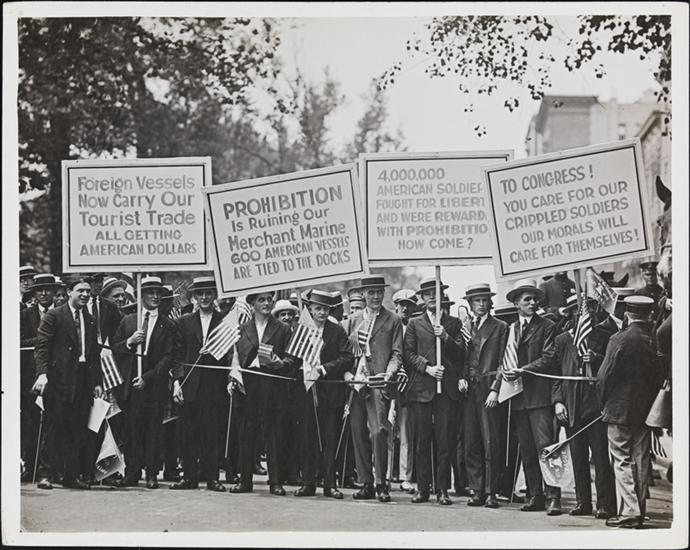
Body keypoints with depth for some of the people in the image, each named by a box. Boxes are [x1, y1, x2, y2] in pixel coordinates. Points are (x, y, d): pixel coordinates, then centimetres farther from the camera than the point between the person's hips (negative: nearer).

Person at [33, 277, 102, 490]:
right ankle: (46, 474, 1)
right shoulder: (54, 316, -1)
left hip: (83, 381, 5)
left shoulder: (90, 321, 17)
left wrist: (97, 382, 10)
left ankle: (72, 475, 9)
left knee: (78, 430, 4)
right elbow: (41, 347, -7)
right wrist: (42, 373, -20)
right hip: (59, 380, -5)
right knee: (55, 428, -4)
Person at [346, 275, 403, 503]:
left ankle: (381, 484, -6)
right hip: (356, 382, 4)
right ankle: (365, 484, 10)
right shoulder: (354, 319, 16)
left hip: (378, 383, -4)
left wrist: (388, 374, -14)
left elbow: (397, 354, 2)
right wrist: (347, 372, 2)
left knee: (378, 431, -14)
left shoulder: (393, 321, 5)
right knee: (358, 433, 4)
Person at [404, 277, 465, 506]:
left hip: (447, 388, 0)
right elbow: (409, 354, 6)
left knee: (445, 441, -4)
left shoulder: (454, 324, 15)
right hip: (421, 388, 0)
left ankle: (442, 489, -1)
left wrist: (446, 337, -9)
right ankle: (423, 487, 4)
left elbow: (461, 354, 6)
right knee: (423, 440, -1)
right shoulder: (414, 324, 14)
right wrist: (427, 367, -9)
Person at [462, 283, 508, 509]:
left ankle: (491, 492, -3)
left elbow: (502, 362, -1)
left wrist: (495, 390, -10)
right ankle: (477, 490, 7)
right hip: (468, 389, 4)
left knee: (491, 443, -7)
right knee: (471, 443, 2)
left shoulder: (500, 327, 5)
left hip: (489, 389, -4)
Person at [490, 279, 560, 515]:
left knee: (545, 446, -12)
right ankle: (535, 495, 11)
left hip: (540, 395, -5)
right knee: (527, 450, 6)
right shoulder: (509, 329, 16)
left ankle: (552, 496, -13)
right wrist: (496, 387, 3)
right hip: (518, 397, 5)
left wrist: (522, 371, -13)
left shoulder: (546, 327, 2)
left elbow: (548, 358, -6)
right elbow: (505, 362, 15)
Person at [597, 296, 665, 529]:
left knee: (622, 461, -1)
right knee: (641, 462, 10)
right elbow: (662, 376, 5)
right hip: (646, 411, 5)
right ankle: (639, 511, 14)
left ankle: (628, 511, -6)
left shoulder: (620, 340, -13)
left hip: (619, 409, -5)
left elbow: (604, 376, -11)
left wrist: (604, 403, 5)